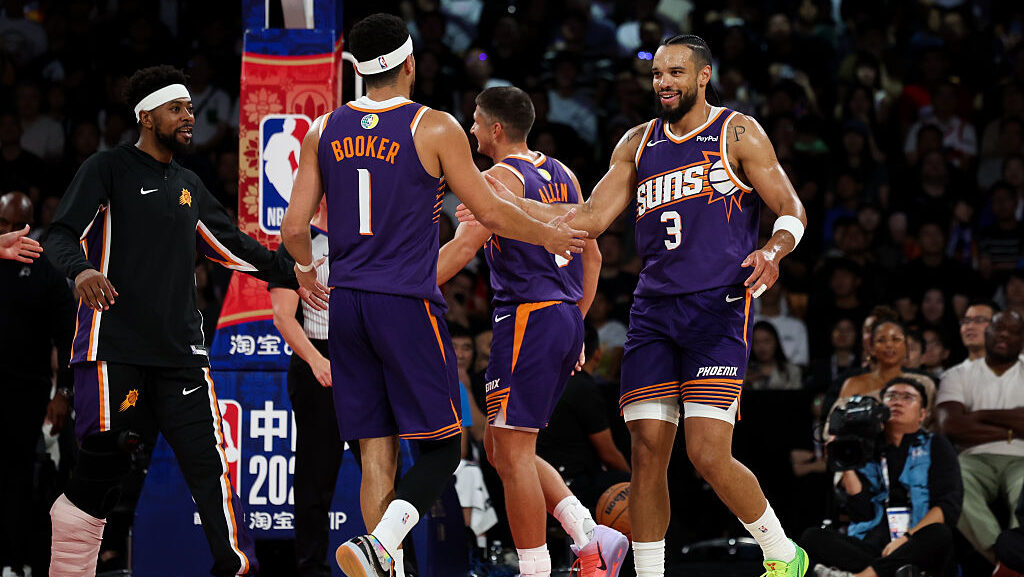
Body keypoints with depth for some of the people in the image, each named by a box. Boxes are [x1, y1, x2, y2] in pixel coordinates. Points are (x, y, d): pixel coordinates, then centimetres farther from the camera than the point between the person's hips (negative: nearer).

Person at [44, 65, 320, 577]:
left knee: (206, 456, -3)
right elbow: (62, 234, -8)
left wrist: (291, 273, 23)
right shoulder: (108, 169, 1)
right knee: (106, 457, -11)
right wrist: (81, 270, -29)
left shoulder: (188, 186, 21)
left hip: (179, 346, 6)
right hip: (114, 342, -6)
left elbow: (232, 245, 30)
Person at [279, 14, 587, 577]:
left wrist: (306, 269, 29)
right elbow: (491, 214, -1)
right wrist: (549, 236, 17)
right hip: (409, 304, -5)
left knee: (376, 454, 8)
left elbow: (294, 228, 7)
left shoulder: (324, 131, 7)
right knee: (440, 448, 1)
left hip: (346, 303, 5)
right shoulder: (435, 129, -6)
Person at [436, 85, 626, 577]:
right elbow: (592, 257, 20)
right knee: (501, 448, 15)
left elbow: (463, 247, -21)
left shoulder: (501, 178, -9)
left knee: (512, 452, -5)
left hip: (527, 316, -9)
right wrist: (575, 325, 26)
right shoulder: (561, 175, 16)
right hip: (565, 316, 9)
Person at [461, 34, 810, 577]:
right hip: (653, 309, 5)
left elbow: (792, 211, 0)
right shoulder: (638, 144, 15)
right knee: (647, 451, -2)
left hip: (717, 308, -5)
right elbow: (590, 218, 12)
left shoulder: (737, 134, 1)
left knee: (709, 456, -14)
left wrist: (773, 250, -23)